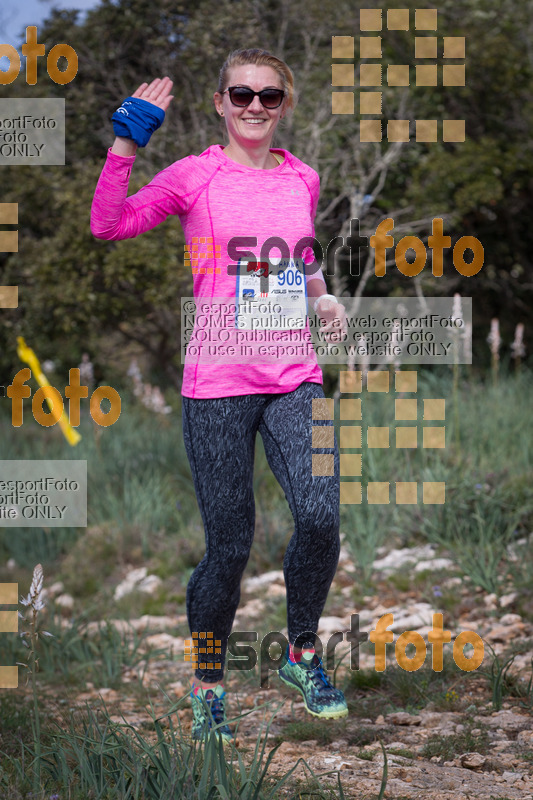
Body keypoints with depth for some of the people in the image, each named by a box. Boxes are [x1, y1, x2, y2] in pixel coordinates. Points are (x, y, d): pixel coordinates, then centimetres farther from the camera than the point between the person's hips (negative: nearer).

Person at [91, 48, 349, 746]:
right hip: (219, 381, -3)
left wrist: (323, 298, 9)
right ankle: (208, 688, 21)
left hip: (295, 376, 3)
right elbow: (108, 224, -13)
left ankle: (303, 654, 9)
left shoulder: (302, 179, 11)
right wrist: (126, 142, -20)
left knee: (321, 516, -15)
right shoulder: (195, 176, -2)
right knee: (229, 546, 0)